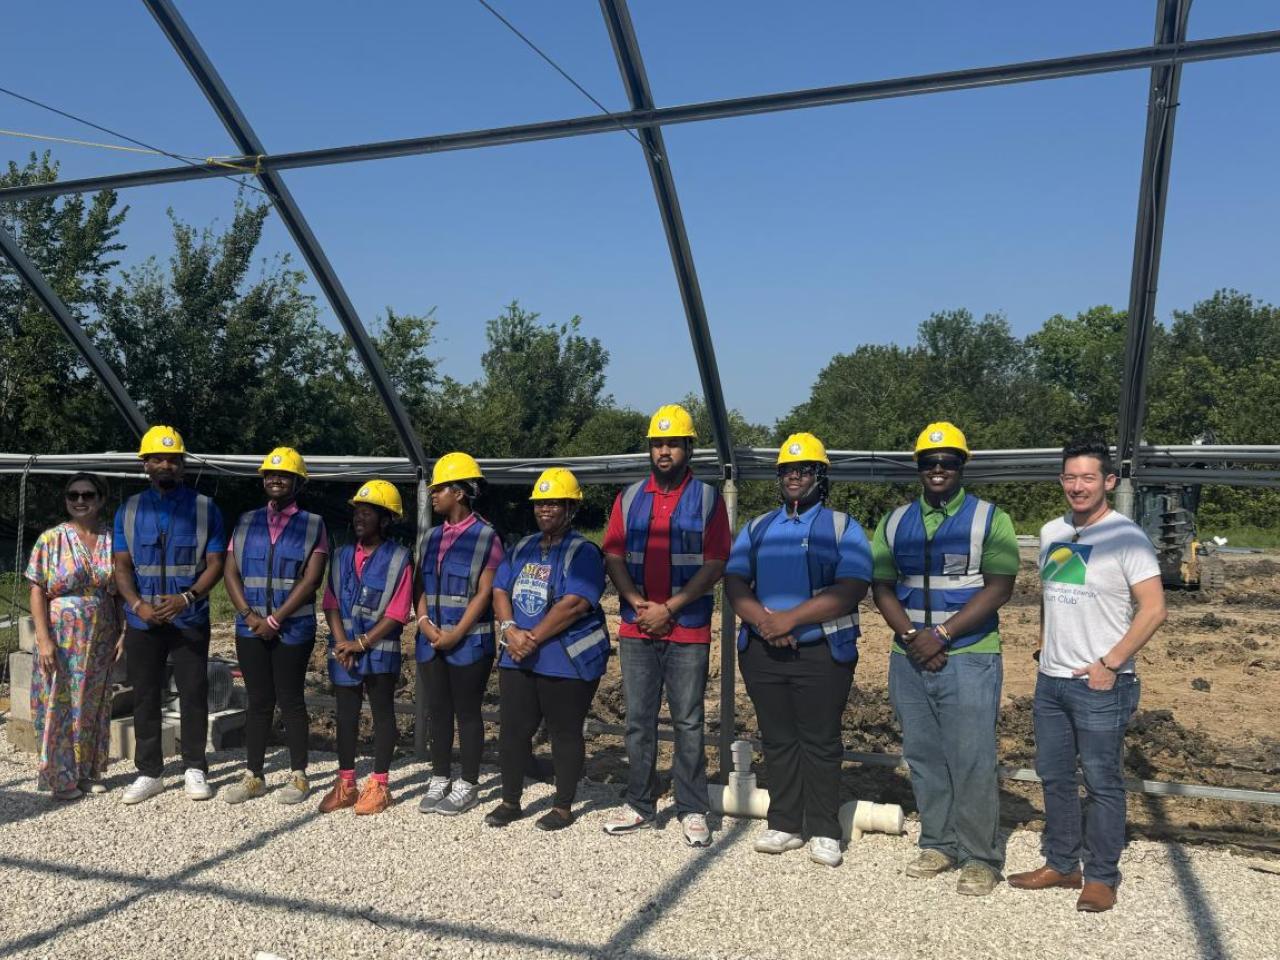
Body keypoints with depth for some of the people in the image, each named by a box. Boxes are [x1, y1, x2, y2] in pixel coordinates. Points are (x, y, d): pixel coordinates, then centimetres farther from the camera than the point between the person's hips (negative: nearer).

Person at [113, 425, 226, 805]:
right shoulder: (129, 510, 8)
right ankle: (149, 773, 19)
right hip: (142, 621, 2)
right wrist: (138, 604, -13)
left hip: (190, 620, -2)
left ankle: (195, 769, 15)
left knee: (194, 694, 2)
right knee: (144, 697, 8)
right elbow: (122, 566, 5)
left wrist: (186, 598, -18)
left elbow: (215, 563, -2)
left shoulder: (204, 508, 1)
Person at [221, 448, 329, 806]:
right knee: (258, 702, 10)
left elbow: (310, 580, -8)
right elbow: (231, 574, 7)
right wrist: (249, 614, -8)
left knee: (290, 701, 2)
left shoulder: (313, 525, 0)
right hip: (250, 628, 3)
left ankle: (298, 777, 12)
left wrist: (275, 619, -12)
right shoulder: (247, 522, 11)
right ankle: (253, 776, 18)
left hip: (293, 628, -3)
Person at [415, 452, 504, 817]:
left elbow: (484, 593, -12)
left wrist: (456, 634, -16)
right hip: (432, 640, 6)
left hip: (469, 641, -6)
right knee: (439, 710, 12)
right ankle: (440, 780, 24)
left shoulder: (486, 536, -9)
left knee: (467, 712, 2)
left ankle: (467, 786, 13)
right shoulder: (433, 537, 12)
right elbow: (422, 585, 14)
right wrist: (424, 620, -4)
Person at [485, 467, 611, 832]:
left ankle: (563, 807, 18)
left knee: (565, 733, 5)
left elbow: (574, 604, -20)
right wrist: (510, 630, -11)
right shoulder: (522, 549, 14)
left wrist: (533, 638, -19)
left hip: (567, 661, -6)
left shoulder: (583, 552, -9)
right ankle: (510, 802, 24)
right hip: (518, 659, 7)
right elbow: (500, 591, 7)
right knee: (512, 729, 10)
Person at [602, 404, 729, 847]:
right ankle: (639, 804, 20)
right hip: (636, 629, 3)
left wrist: (669, 608, -13)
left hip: (688, 630, -3)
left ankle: (692, 810, 13)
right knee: (638, 721, 9)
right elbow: (613, 557, 7)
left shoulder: (707, 498, 1)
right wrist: (638, 602, -9)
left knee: (688, 723, 3)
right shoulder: (630, 498, 10)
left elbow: (714, 564, -6)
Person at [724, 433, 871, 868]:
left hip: (822, 652, -4)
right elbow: (733, 580, 5)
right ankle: (784, 824, 20)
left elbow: (852, 589, -13)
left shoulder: (842, 527, 1)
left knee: (821, 744, 2)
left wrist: (790, 618, -19)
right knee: (777, 741, 10)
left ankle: (824, 832, 13)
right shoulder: (757, 528, 14)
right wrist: (762, 619, -14)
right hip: (763, 651, 4)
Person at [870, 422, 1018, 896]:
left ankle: (980, 857, 9)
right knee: (923, 757, 11)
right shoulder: (895, 523, 11)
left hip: (969, 658, -4)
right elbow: (881, 587, 7)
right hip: (909, 659, 4)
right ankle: (938, 844, 24)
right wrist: (911, 634, -9)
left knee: (972, 761, -3)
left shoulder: (990, 519, -1)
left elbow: (999, 587, -10)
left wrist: (942, 634, -16)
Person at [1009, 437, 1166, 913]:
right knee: (1054, 776, 15)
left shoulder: (1125, 537, -12)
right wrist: (1045, 645, 12)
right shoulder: (1051, 532, 8)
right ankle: (1061, 864, 29)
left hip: (1101, 684, -7)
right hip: (1050, 680, 7)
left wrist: (1110, 664, -16)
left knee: (1102, 783, 4)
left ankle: (1101, 877, 17)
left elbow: (1153, 610, -15)